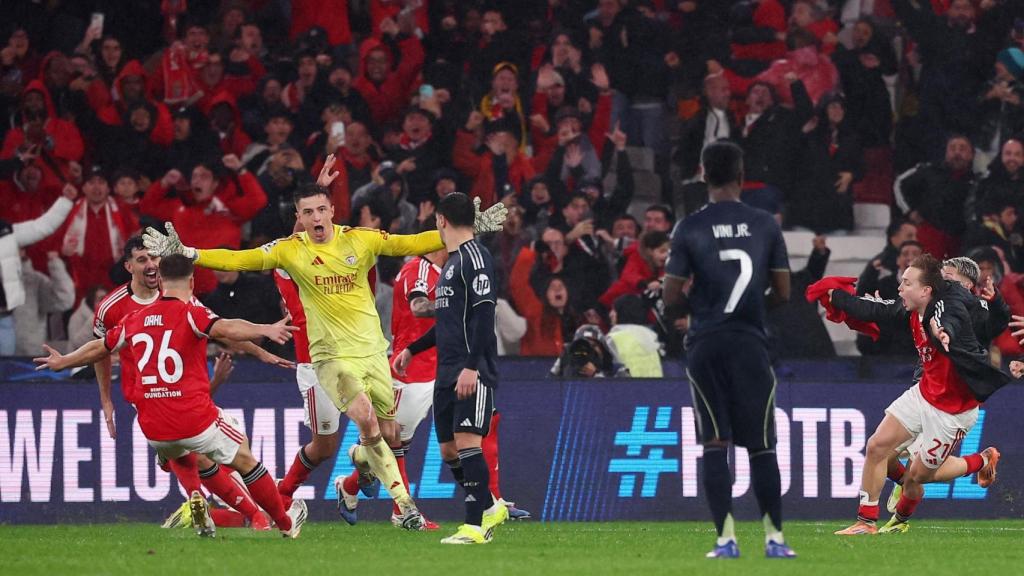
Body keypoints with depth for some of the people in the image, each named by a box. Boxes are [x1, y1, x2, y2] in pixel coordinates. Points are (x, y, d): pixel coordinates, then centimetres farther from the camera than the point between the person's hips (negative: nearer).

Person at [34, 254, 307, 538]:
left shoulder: (135, 320, 10)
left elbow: (98, 348, 25)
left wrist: (62, 361, 42)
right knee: (244, 460, 15)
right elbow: (226, 328, -27)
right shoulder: (191, 314, -6)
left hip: (153, 429, 5)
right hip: (195, 418, -4)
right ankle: (286, 524, 22)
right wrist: (265, 330, -38)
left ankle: (196, 499, 17)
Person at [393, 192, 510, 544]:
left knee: (467, 441, -14)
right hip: (447, 371, 10)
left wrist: (472, 367, -25)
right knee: (449, 450, 9)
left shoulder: (475, 257, -10)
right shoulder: (452, 261, 20)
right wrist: (412, 350, 33)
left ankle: (476, 526, -14)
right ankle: (489, 508, 23)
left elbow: (483, 314, -19)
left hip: (473, 372, -10)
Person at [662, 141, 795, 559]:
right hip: (750, 343, 0)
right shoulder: (765, 225, 1)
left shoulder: (689, 229, -3)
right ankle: (774, 538, 5)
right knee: (761, 445, 6)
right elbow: (783, 292, 4)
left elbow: (670, 296, -3)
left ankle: (726, 539, -2)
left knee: (715, 445, 3)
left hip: (705, 344, 0)